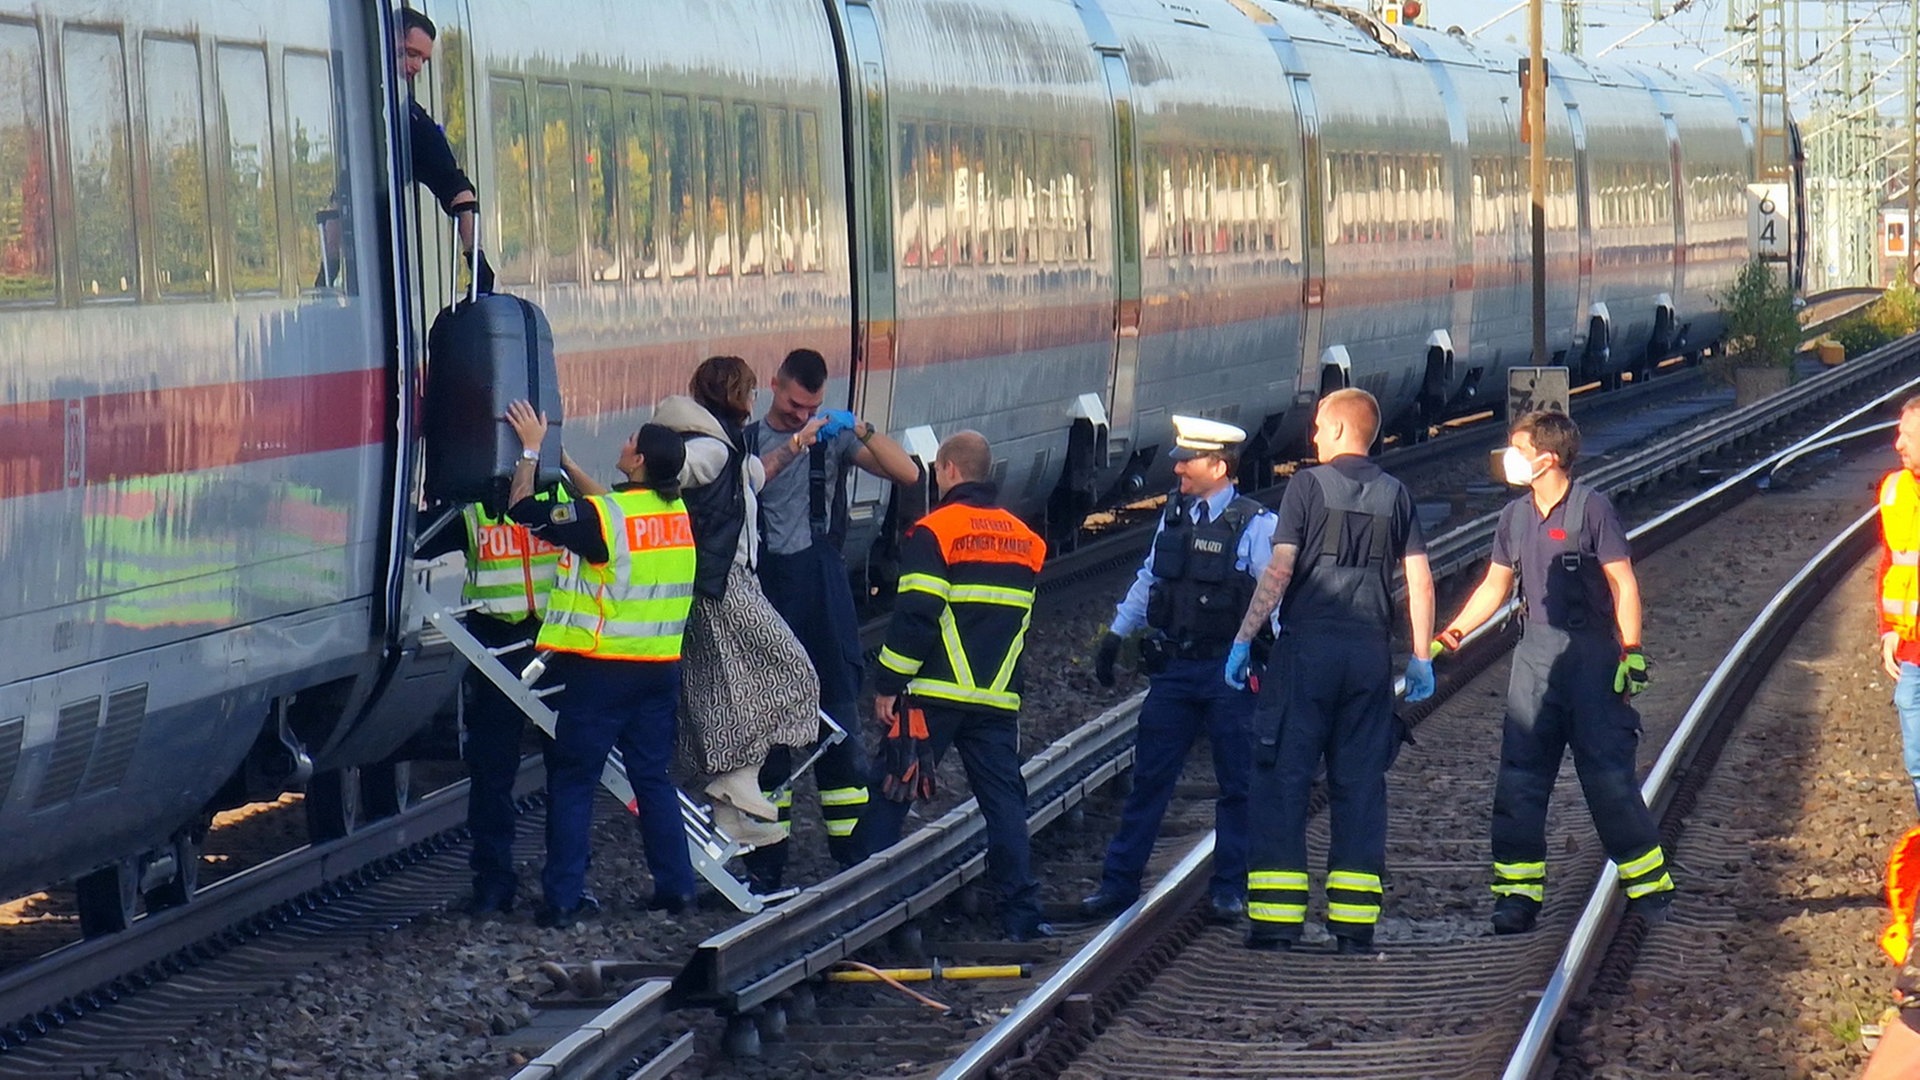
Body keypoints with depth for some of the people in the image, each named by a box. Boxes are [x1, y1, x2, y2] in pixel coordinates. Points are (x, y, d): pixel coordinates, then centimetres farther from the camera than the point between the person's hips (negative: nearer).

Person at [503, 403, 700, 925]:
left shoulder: (603, 517, -18)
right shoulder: (676, 512, 4)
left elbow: (524, 509, -12)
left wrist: (531, 449, 2)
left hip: (599, 670, -6)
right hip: (660, 667, 6)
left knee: (573, 782, 2)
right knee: (653, 777, 16)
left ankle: (563, 896, 0)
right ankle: (675, 886, 16)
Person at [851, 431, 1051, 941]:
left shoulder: (934, 531, -7)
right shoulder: (1025, 540, 13)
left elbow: (915, 616, -13)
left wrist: (887, 684, -8)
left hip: (935, 693, -5)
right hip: (999, 698, 5)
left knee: (890, 794, 4)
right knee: (1004, 800, 5)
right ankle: (1021, 913, -1)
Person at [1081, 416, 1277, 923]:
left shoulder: (1255, 526, -9)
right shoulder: (1174, 516, 8)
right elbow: (1149, 580, 19)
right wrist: (1115, 635, 19)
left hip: (1229, 674, -5)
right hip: (1172, 667, 5)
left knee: (1237, 784, 5)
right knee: (1149, 777, 6)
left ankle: (1231, 889, 16)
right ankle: (1118, 882, 11)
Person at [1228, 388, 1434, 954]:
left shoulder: (1308, 485, -3)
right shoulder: (1394, 494, 9)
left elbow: (1279, 570, -9)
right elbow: (1420, 580, 6)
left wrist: (1244, 638, -5)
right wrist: (1421, 657, 12)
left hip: (1308, 647, -4)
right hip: (1371, 652, 4)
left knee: (1283, 780, 0)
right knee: (1361, 785, 7)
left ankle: (1276, 921, -5)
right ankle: (1355, 922, 5)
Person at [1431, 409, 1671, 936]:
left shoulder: (1590, 508, -7)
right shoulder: (1515, 516, 11)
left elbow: (1623, 583, -6)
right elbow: (1495, 586, 19)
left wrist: (1632, 652, -12)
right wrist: (1450, 635, 10)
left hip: (1590, 651, -6)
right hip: (1534, 652, 6)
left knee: (1607, 772, -3)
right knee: (1520, 773, 0)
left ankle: (1649, 884, 8)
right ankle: (1518, 891, 4)